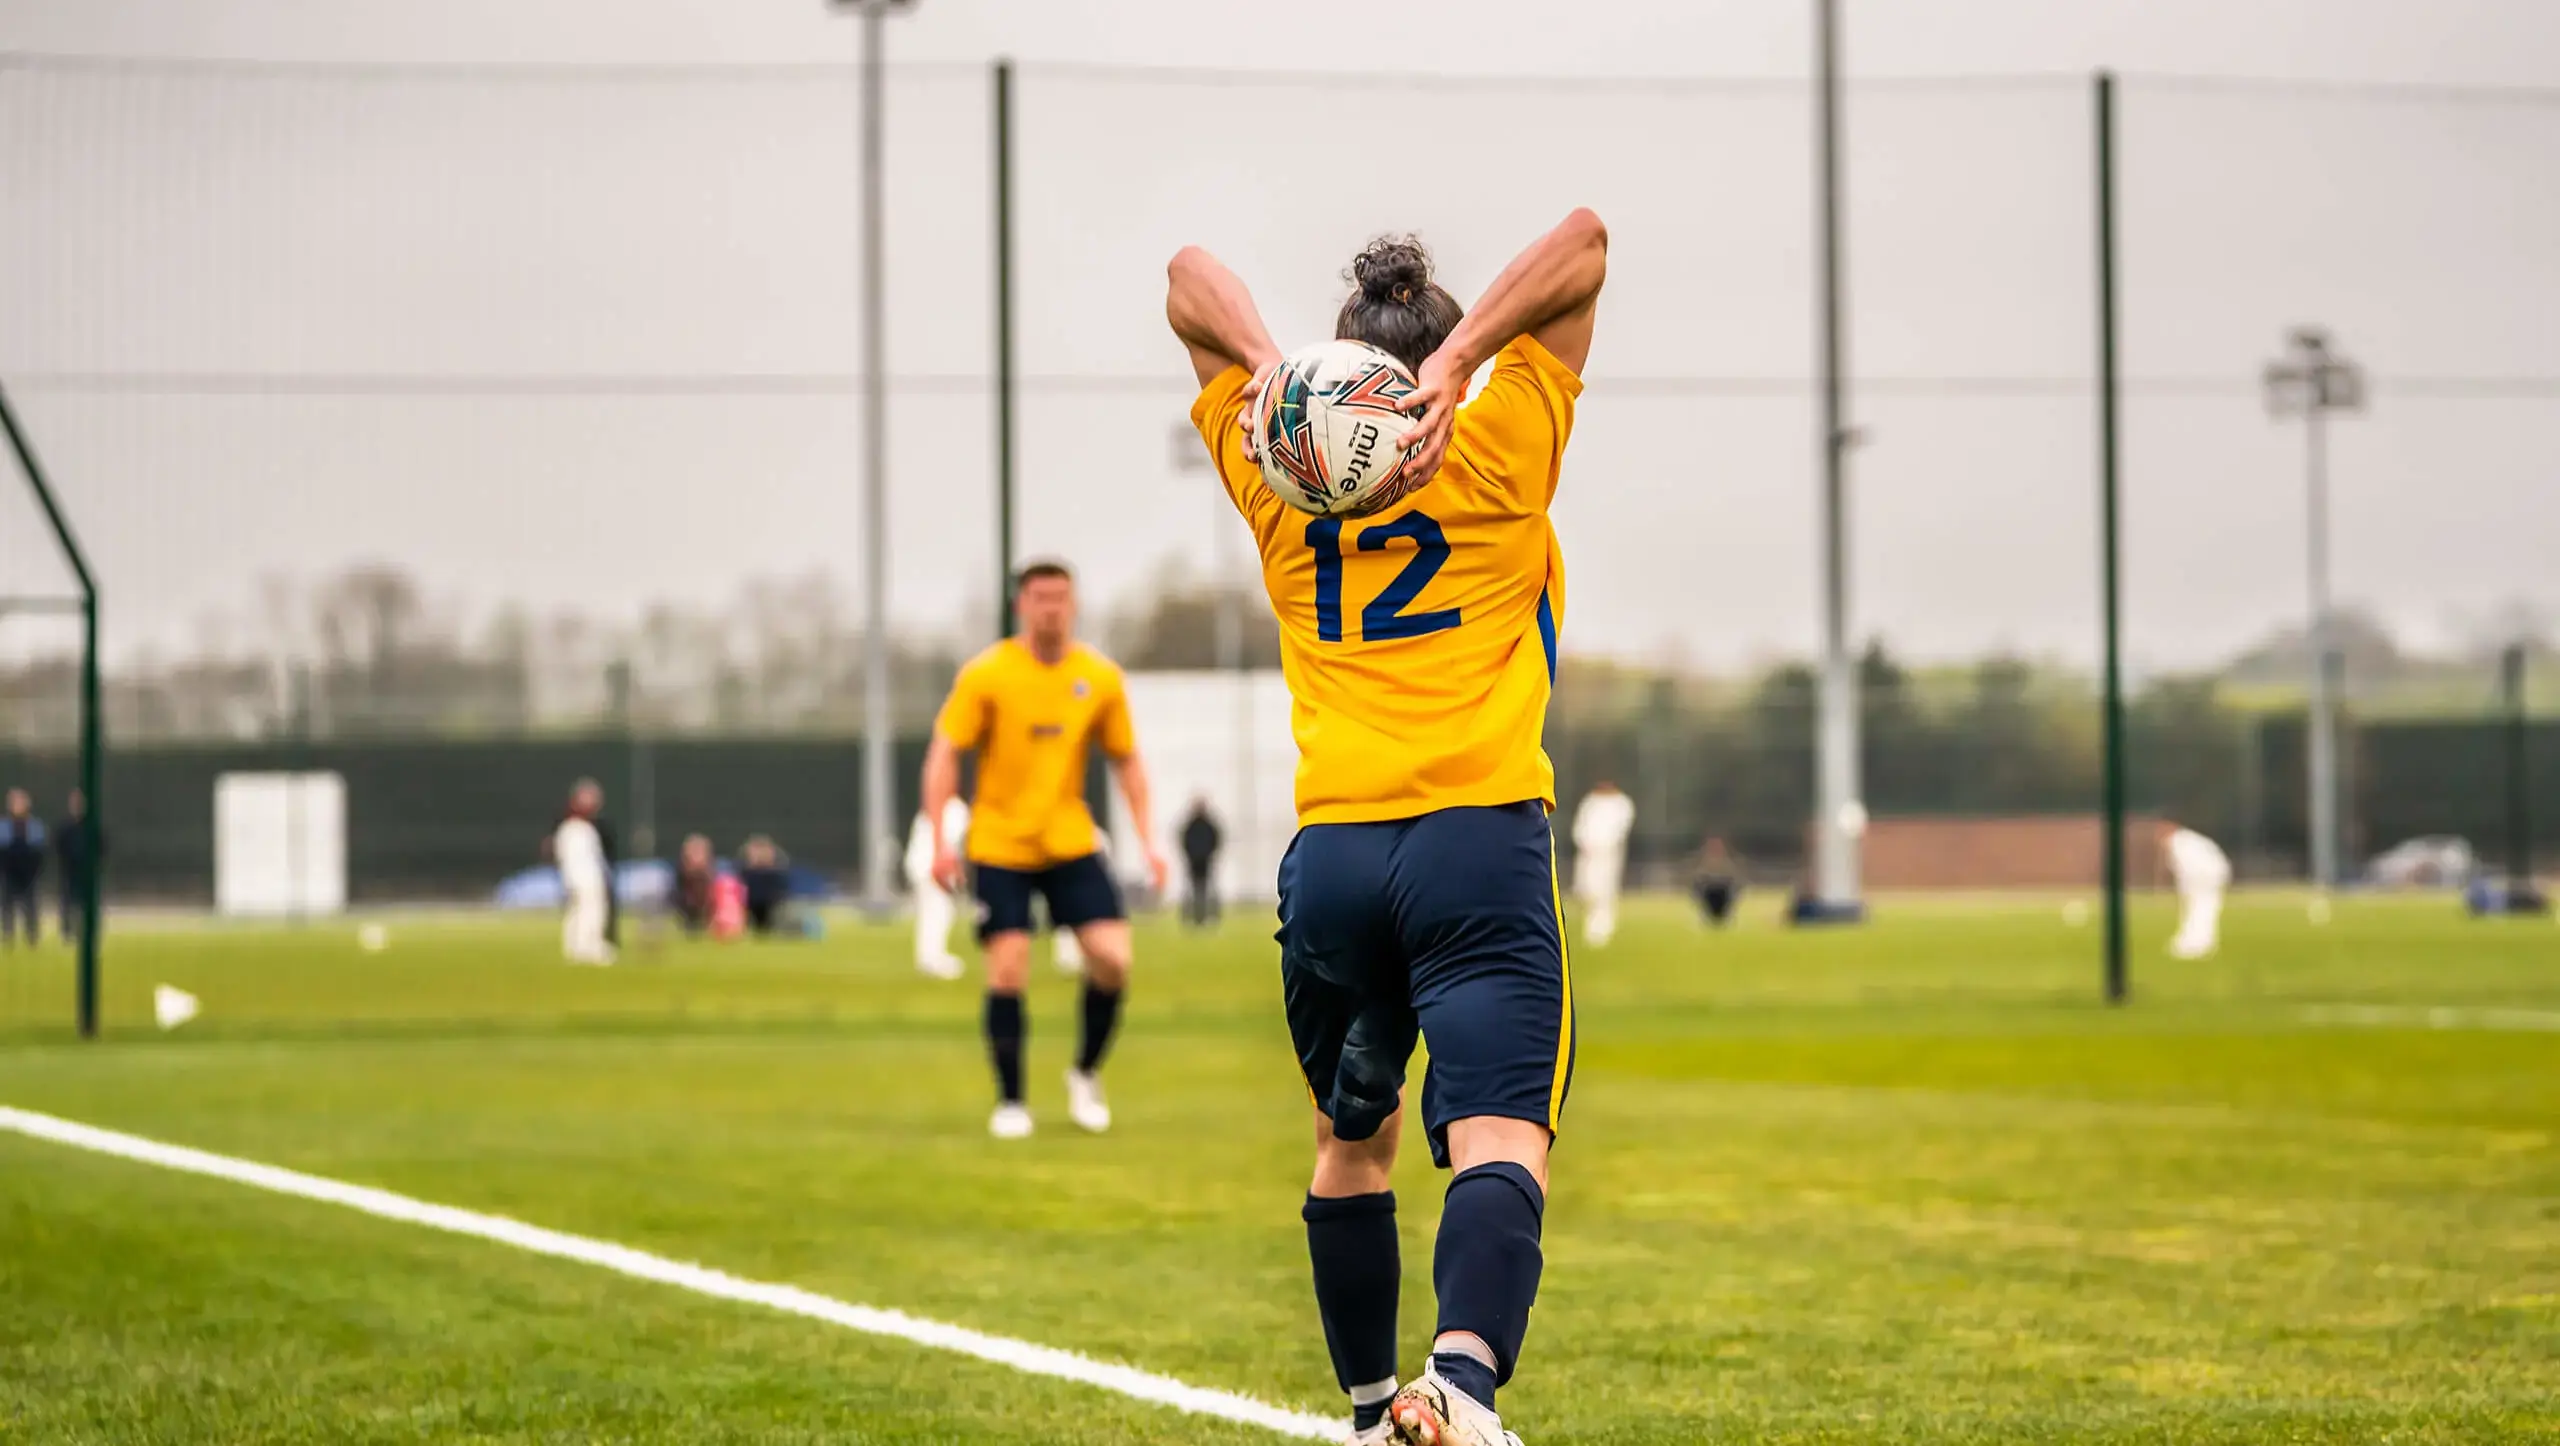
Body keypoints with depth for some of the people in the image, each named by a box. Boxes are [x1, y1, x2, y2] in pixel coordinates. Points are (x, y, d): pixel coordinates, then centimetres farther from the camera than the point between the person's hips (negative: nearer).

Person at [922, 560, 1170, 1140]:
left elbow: (1126, 760, 9)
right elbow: (944, 755, -7)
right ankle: (1010, 1102, 7)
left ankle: (1086, 1073, 14)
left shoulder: (1100, 678, 0)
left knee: (1112, 957, -9)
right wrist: (941, 839, -16)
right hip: (1000, 847, -2)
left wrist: (1149, 841, 1)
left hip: (1072, 845, 3)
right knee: (1008, 971, -8)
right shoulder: (986, 675, -9)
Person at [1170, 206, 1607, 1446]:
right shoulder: (1499, 452, 6)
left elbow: (1189, 277, 22)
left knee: (1350, 1143, 23)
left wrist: (1265, 364, 2)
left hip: (1332, 855, 3)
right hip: (1480, 843, -3)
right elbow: (1584, 243, 8)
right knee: (1499, 1147, -16)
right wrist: (1456, 365, -3)